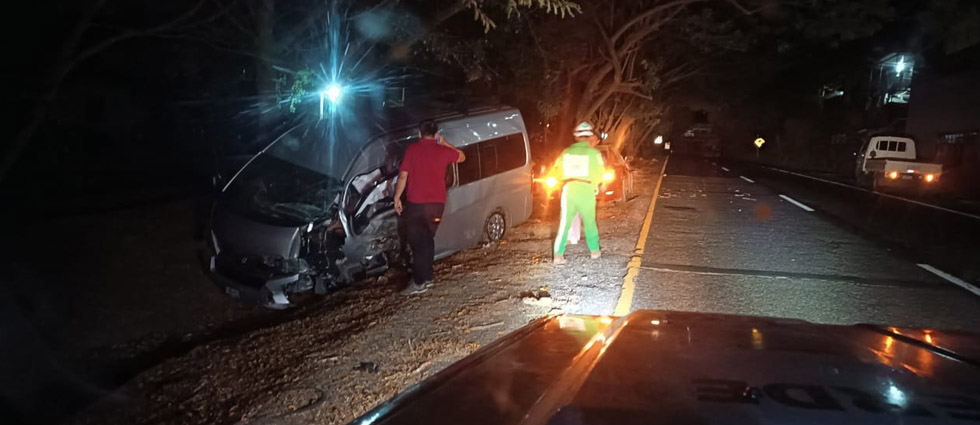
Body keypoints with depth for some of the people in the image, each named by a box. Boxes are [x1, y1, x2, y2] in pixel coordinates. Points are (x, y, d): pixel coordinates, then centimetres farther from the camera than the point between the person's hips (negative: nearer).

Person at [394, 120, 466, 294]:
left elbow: (403, 176, -7)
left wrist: (397, 198, 1)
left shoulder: (412, 149, -5)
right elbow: (462, 157, 23)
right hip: (437, 203, 4)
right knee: (428, 240, 19)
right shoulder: (443, 151, 4)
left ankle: (419, 283, 0)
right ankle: (427, 276, 23)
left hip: (416, 203, -4)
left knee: (417, 242, 1)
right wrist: (444, 143, 21)